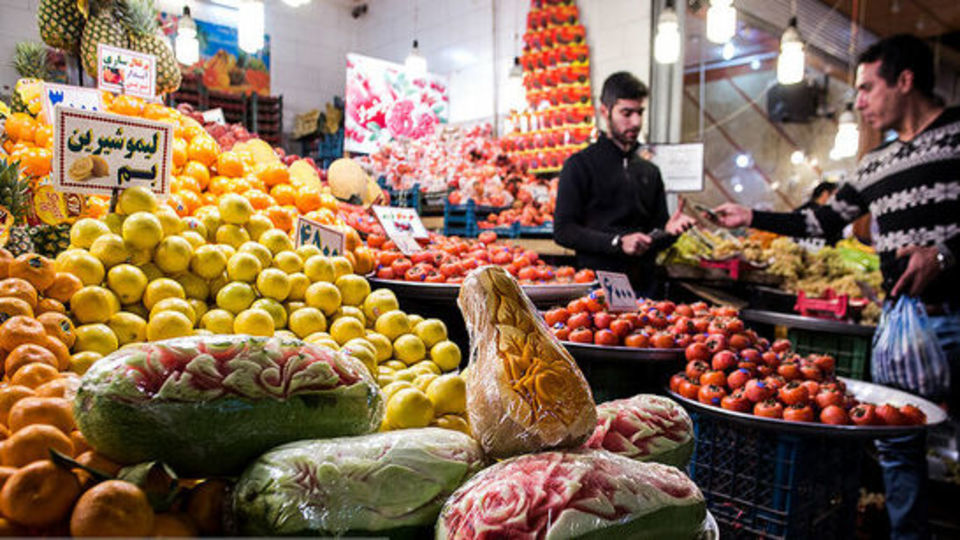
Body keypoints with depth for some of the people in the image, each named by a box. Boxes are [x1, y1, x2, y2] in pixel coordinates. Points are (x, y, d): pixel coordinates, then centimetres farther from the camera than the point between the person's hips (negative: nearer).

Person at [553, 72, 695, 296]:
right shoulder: (580, 165, -2)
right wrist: (617, 242, -17)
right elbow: (563, 231, -10)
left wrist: (668, 231, -3)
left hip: (643, 286, 5)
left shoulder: (650, 171, 16)